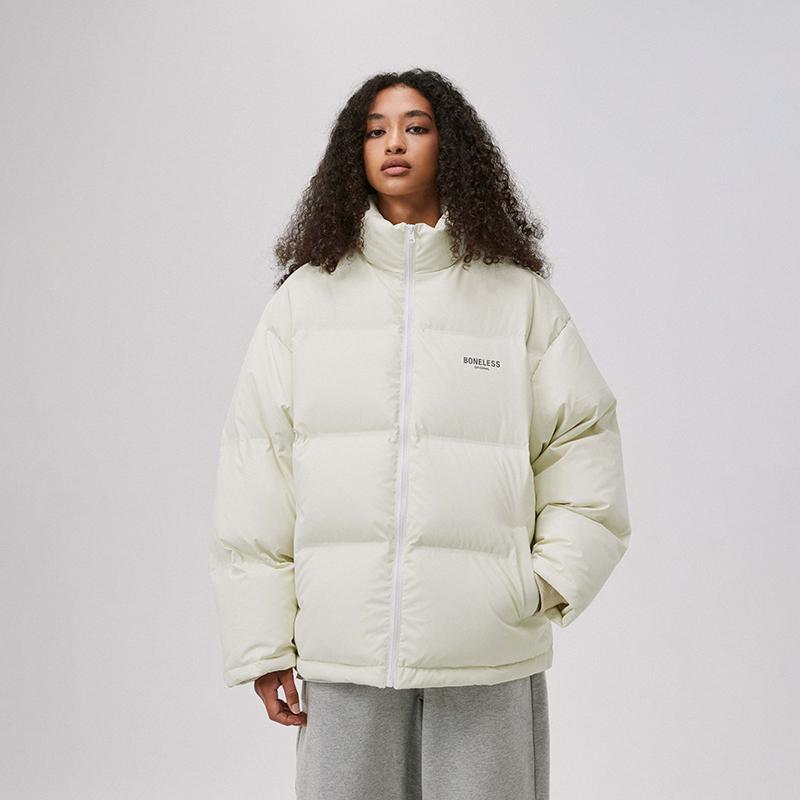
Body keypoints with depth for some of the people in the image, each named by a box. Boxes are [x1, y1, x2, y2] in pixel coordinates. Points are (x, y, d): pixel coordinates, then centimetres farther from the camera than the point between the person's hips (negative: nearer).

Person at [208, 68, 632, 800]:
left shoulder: (520, 296, 5)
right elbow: (255, 468, 5)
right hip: (343, 650, 1)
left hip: (487, 651, 0)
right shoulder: (305, 296, 7)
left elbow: (582, 438, 8)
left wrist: (555, 575, -3)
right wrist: (262, 643, 2)